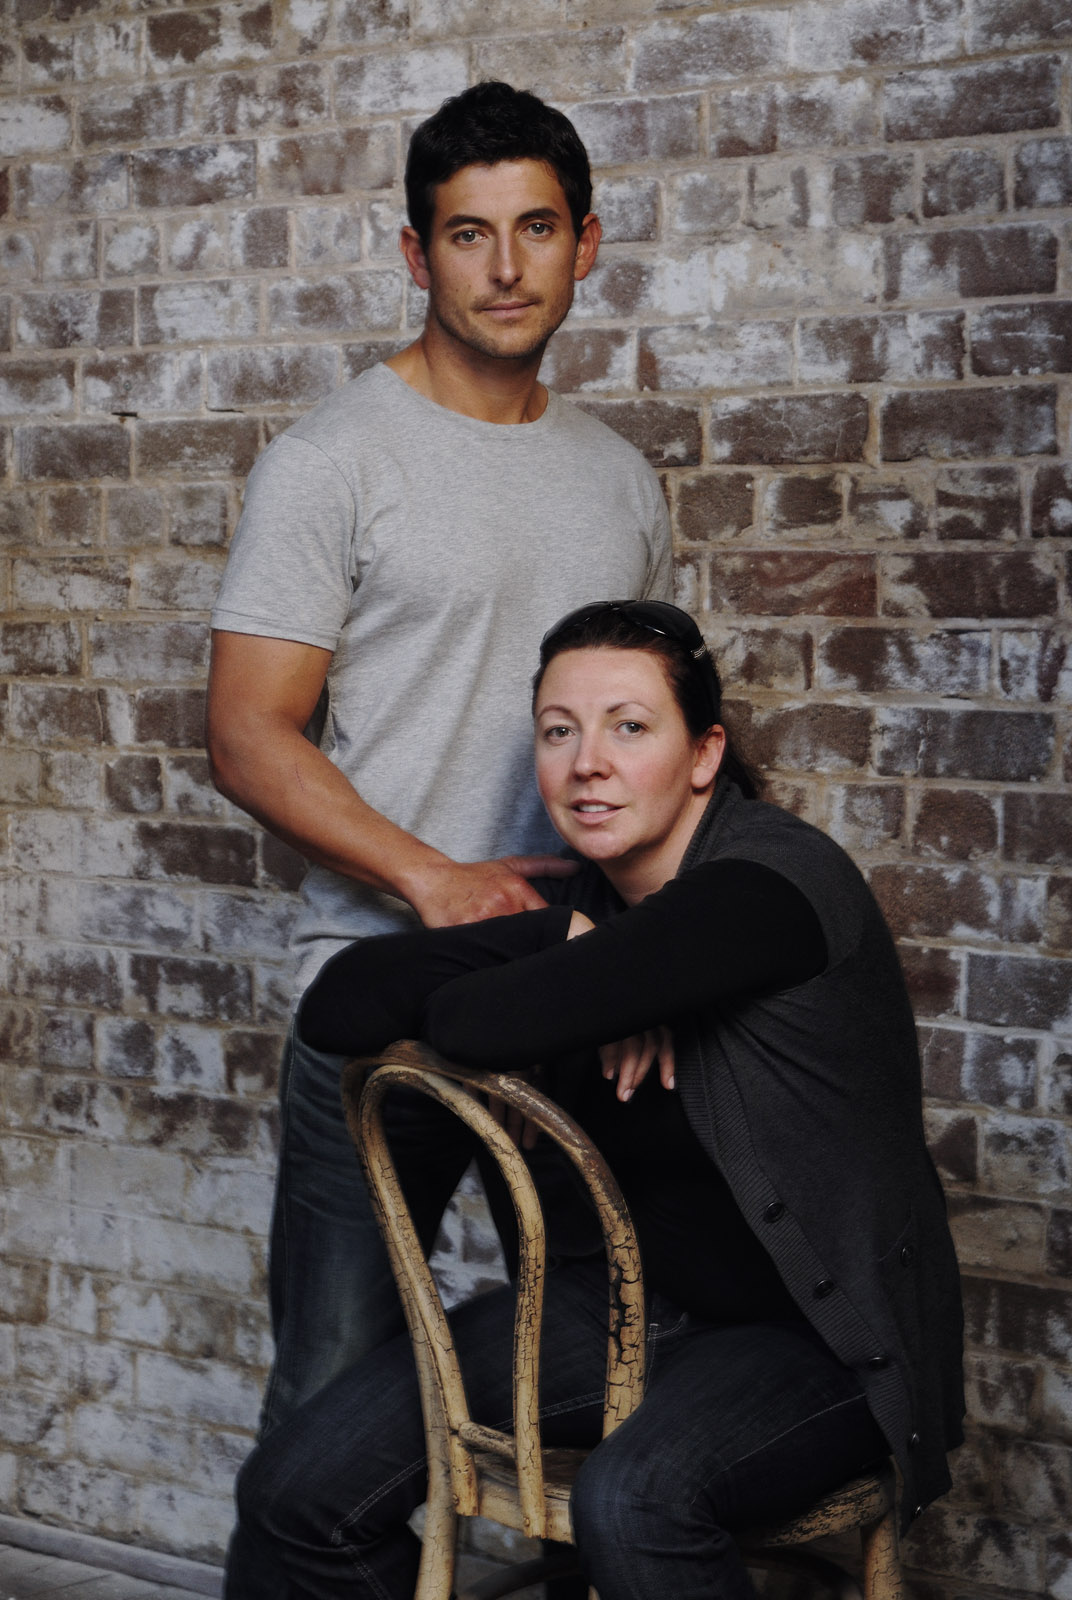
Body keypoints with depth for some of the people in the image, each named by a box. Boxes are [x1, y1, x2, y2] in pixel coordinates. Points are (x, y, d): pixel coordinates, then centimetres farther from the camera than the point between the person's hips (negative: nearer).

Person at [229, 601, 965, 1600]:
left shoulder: (768, 887, -22)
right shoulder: (585, 908, 2)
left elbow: (490, 1025, -29)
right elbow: (336, 1008, -3)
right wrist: (588, 997, -15)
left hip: (822, 1333, -7)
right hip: (642, 1296, 7)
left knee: (633, 1503, -38)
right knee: (297, 1495, -2)